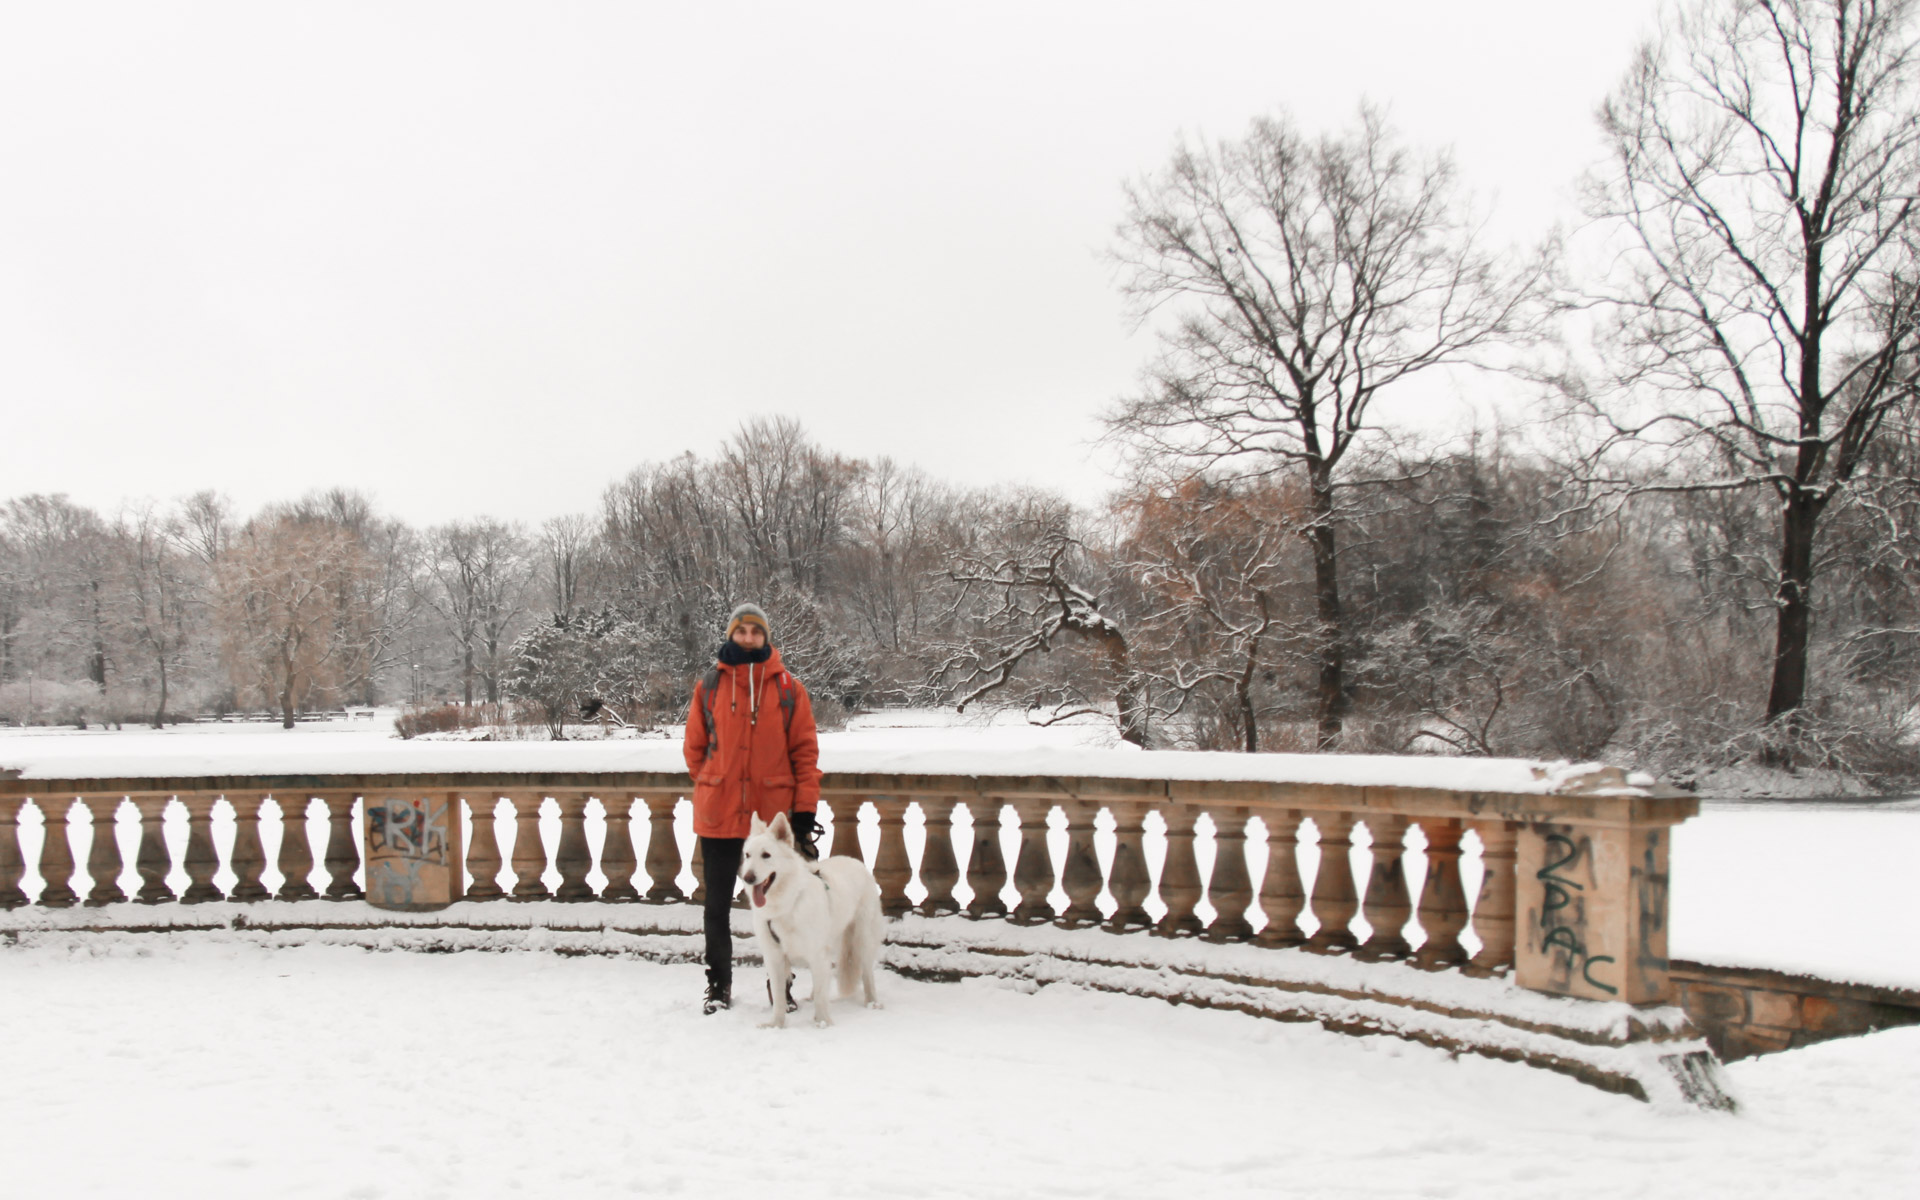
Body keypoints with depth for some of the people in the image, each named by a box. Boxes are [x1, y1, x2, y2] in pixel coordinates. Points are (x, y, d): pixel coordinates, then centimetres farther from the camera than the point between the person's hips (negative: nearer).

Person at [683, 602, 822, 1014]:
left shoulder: (787, 688, 1)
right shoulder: (709, 687, 4)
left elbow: (805, 751, 0)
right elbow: (695, 748, 11)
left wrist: (805, 811, -6)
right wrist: (712, 789, 4)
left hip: (774, 814, -1)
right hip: (718, 815, 1)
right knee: (718, 903, 10)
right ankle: (719, 984, 23)